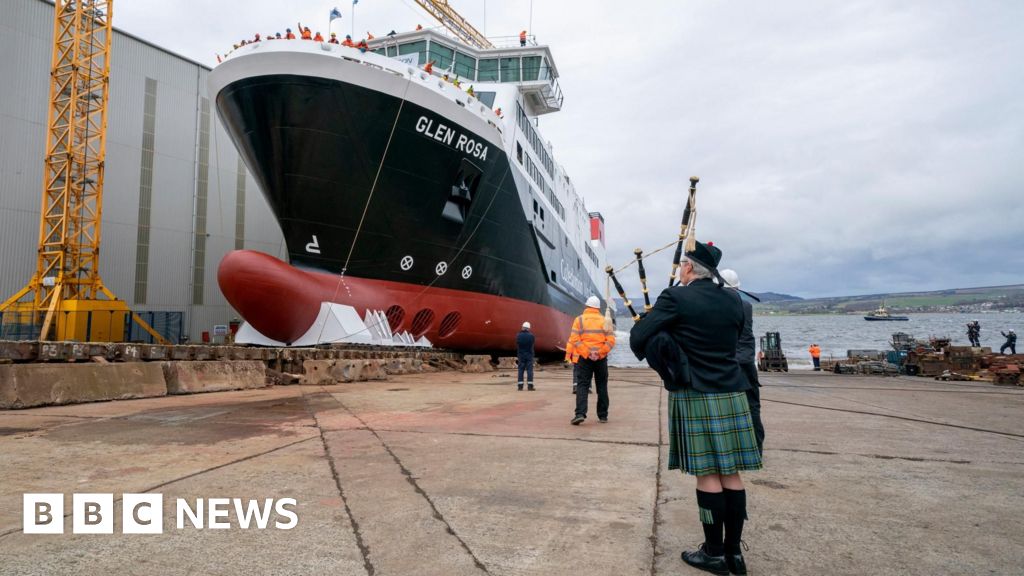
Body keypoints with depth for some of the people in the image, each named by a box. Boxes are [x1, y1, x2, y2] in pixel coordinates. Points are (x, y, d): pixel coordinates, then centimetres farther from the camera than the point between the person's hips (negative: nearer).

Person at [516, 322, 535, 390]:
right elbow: (532, 346, 1)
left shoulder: (518, 335, -2)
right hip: (529, 354, -1)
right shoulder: (531, 335, -6)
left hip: (521, 354, 2)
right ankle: (530, 385, -4)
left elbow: (517, 346, 3)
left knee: (521, 370, 6)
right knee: (529, 370, 0)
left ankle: (520, 385, 4)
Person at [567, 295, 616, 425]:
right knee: (602, 386, 12)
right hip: (601, 358, 1)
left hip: (584, 357, -1)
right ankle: (603, 415, 17)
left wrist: (587, 353, -11)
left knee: (582, 385, -1)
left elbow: (575, 340, -10)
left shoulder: (579, 319, 1)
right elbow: (611, 340, -5)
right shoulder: (605, 320, 4)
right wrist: (599, 352, -8)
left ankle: (580, 413, -16)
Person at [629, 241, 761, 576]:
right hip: (732, 395, 6)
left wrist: (655, 356, 8)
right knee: (731, 472, 9)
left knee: (707, 473, 1)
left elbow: (638, 338, -12)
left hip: (695, 396, -5)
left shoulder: (676, 298, -9)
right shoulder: (733, 301, 9)